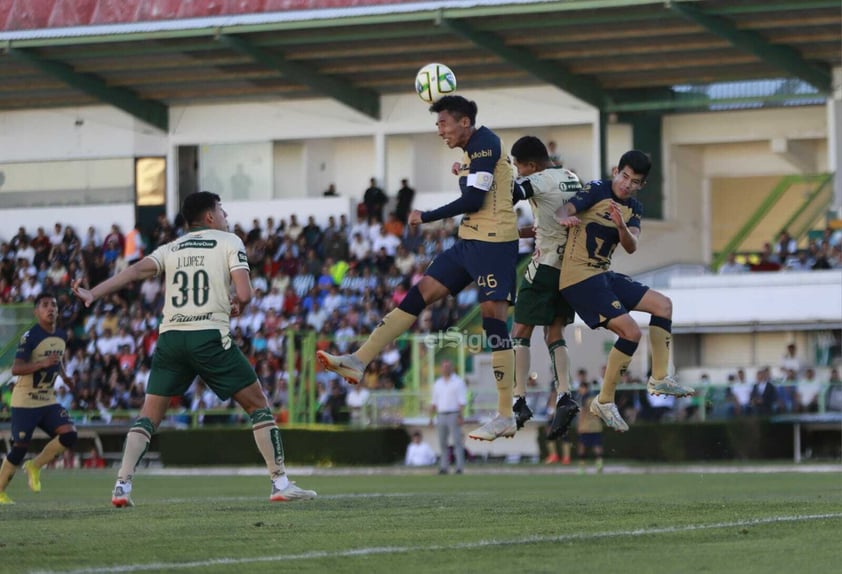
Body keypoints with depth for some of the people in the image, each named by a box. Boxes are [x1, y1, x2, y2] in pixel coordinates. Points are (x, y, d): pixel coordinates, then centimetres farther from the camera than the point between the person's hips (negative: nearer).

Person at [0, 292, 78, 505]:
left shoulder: (61, 336, 7)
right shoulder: (30, 337, -16)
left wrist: (64, 375, 13)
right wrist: (42, 364, -35)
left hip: (48, 400, 6)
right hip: (25, 401, -6)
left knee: (69, 435, -12)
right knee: (20, 447, -7)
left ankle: (34, 467, 8)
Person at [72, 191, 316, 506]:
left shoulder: (171, 248, 17)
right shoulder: (229, 242, 7)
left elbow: (135, 271, 0)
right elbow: (244, 293, -6)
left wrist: (92, 294, -5)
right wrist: (235, 306, 17)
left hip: (171, 337, 4)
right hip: (210, 336, -4)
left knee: (149, 416, 11)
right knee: (258, 405, 8)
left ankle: (122, 486, -2)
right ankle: (280, 483, 4)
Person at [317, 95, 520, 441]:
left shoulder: (484, 143, -12)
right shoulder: (475, 149, 17)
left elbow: (474, 201, -17)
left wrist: (426, 217, -8)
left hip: (493, 244, -10)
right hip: (470, 243, 10)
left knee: (493, 317, -11)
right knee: (419, 294, 5)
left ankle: (506, 417, -9)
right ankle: (358, 362, 4)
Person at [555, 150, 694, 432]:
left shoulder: (634, 209, 10)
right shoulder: (598, 190, -10)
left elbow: (631, 247, -6)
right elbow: (565, 209, -26)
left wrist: (622, 227, -27)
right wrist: (565, 218, -50)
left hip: (604, 275, 9)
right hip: (579, 277, -9)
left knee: (663, 304, 11)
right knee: (631, 332, -18)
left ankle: (659, 379, 17)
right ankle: (604, 402, -7)